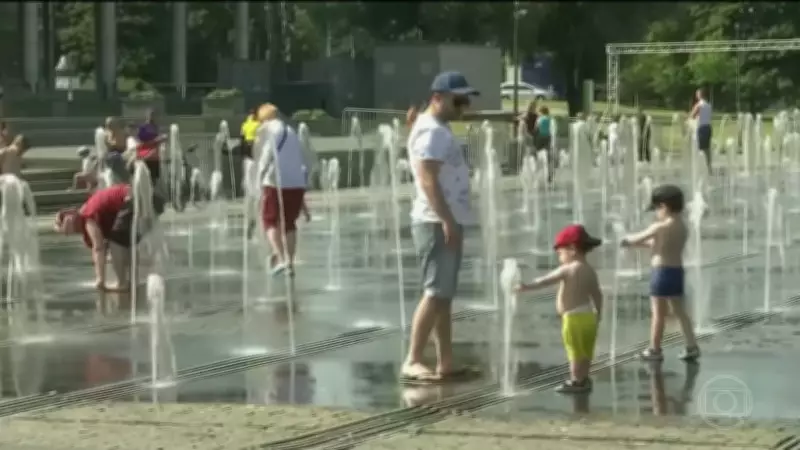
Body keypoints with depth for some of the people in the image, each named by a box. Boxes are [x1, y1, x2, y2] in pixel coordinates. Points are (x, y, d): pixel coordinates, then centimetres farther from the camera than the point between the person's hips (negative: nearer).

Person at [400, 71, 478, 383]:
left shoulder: (439, 130, 18)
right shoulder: (431, 131, -14)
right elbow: (427, 179, -23)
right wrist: (447, 220, -26)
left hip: (447, 222, 10)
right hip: (437, 223, -10)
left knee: (444, 295, 10)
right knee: (436, 293, -14)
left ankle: (445, 363, 13)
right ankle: (412, 362, -15)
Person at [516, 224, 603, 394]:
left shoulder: (568, 269, -15)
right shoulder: (590, 271, 8)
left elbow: (546, 280, -15)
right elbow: (597, 295, 13)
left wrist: (527, 287, -11)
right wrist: (597, 315, 22)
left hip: (574, 318, -8)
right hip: (588, 316, 8)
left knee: (576, 352, -2)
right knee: (585, 352, 15)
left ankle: (576, 381, 2)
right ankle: (583, 379, 23)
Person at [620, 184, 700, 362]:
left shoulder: (659, 228, -17)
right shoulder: (683, 228, 7)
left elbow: (637, 238, -4)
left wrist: (627, 240, 17)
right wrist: (642, 243, 21)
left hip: (662, 272, -7)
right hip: (677, 271, 7)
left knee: (658, 313, 2)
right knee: (679, 310, 14)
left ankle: (654, 350, 9)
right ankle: (692, 346, 12)